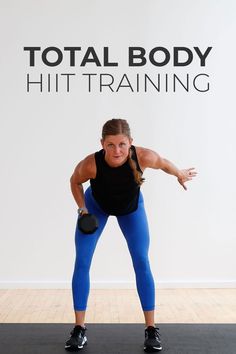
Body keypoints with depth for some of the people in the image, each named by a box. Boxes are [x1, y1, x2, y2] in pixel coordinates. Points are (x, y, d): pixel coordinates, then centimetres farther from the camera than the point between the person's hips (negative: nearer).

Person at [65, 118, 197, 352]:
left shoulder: (143, 157, -37)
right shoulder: (91, 164, -39)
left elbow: (163, 163, -12)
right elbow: (75, 182, -14)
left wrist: (181, 175, 6)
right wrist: (82, 208, -25)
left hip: (131, 208, 1)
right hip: (96, 206, 0)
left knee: (141, 262, -6)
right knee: (81, 262, -7)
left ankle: (151, 329, 5)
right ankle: (79, 329, 4)